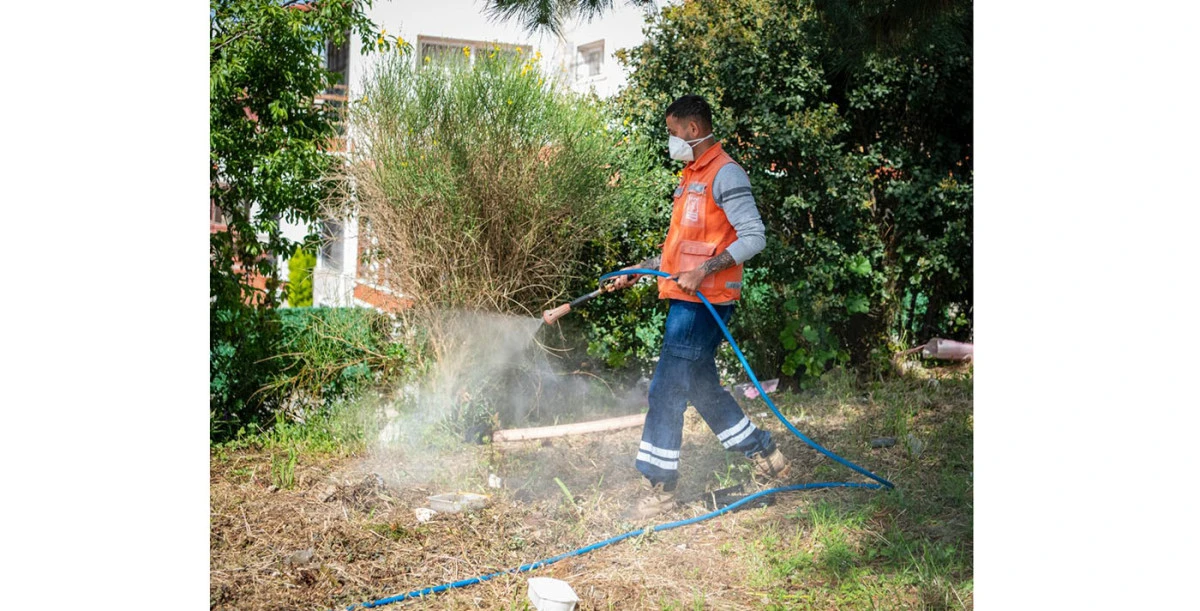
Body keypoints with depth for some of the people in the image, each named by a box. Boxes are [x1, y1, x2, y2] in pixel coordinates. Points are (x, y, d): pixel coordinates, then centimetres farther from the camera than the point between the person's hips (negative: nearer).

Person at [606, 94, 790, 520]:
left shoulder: (725, 174, -10)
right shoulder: (692, 176, 20)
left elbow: (753, 236, -17)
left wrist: (703, 272, -24)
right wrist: (639, 270, 19)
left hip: (704, 302, -10)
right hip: (687, 300, 10)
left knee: (667, 390, -7)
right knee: (700, 386, 15)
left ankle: (659, 487, 4)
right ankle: (765, 456, 27)